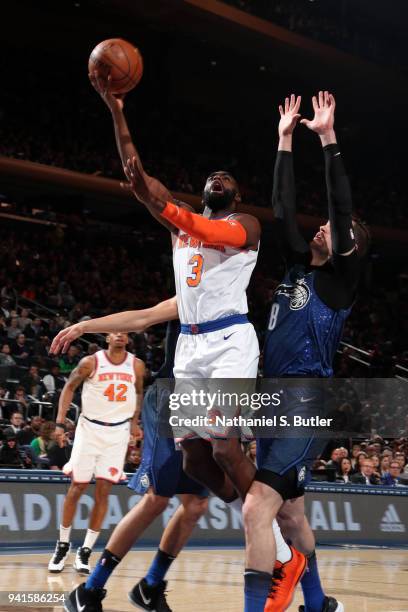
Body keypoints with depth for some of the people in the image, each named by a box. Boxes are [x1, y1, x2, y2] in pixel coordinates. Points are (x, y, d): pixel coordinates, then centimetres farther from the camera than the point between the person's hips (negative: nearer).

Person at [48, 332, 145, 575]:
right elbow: (70, 387, 2)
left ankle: (86, 551, 4)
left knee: (103, 491, -3)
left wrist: (135, 421, 7)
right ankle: (63, 545, 17)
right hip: (90, 428, -1)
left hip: (118, 431, 2)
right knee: (77, 487, 1)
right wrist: (60, 422, -5)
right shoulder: (91, 362, -8)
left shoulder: (136, 365, -1)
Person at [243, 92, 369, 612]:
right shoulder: (299, 266, 15)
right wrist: (285, 141, 17)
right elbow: (284, 209, 16)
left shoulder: (339, 277, -3)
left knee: (257, 508, -22)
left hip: (308, 406, -9)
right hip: (275, 402, 9)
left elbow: (342, 207, -13)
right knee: (289, 513, 18)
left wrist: (328, 138, -11)